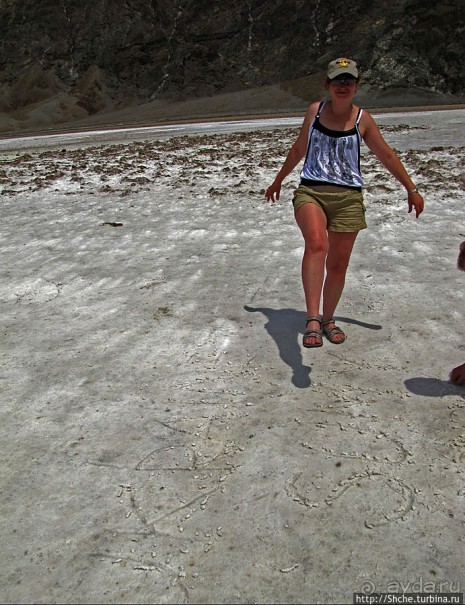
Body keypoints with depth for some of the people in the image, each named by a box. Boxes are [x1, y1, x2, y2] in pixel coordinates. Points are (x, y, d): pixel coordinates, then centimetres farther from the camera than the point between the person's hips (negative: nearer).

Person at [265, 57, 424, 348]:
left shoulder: (362, 119, 6)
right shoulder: (314, 111, 9)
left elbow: (387, 155, 14)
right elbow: (298, 149, 22)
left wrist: (412, 189, 14)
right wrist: (278, 181, 30)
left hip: (348, 198, 1)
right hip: (311, 191, -1)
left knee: (338, 265, 5)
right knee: (316, 244, -31)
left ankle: (328, 319, 27)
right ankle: (312, 320, -36)